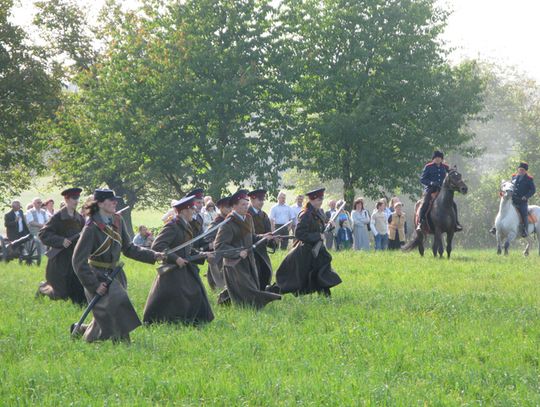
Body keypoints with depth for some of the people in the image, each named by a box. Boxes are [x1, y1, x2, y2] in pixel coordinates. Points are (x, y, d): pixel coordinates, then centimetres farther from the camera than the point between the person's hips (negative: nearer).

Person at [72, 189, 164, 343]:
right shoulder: (92, 228, -18)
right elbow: (78, 261, -18)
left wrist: (153, 255, -2)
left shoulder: (117, 221, 2)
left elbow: (128, 248, 10)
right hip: (98, 277, -7)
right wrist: (94, 285, -20)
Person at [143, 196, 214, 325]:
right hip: (173, 272, -9)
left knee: (196, 295, 13)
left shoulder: (184, 226, 10)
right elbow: (157, 246, -25)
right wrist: (175, 258, -26)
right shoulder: (172, 227, -19)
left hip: (186, 270, 9)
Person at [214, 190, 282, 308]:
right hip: (235, 264, -8)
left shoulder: (248, 218, 7)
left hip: (248, 262, 8)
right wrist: (238, 252, -27)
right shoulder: (228, 223, -18)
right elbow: (219, 245, -20)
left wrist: (263, 237, -3)